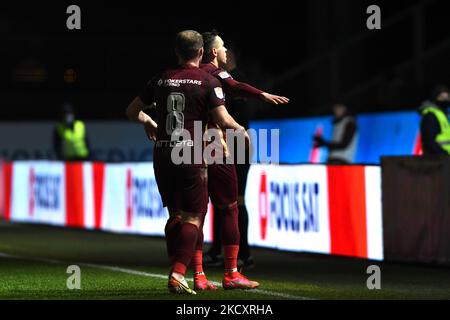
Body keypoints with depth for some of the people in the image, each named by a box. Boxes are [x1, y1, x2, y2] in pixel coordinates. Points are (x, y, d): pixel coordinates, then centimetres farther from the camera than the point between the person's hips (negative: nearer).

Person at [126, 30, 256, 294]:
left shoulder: (160, 80, 9)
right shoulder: (208, 82, -4)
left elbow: (132, 111, 18)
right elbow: (224, 120, -10)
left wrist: (148, 122, 39)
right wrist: (241, 130, 11)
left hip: (162, 155, 5)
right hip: (192, 155, -4)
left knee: (176, 215, 15)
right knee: (193, 217, -1)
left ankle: (177, 271, 14)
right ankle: (178, 274, -14)